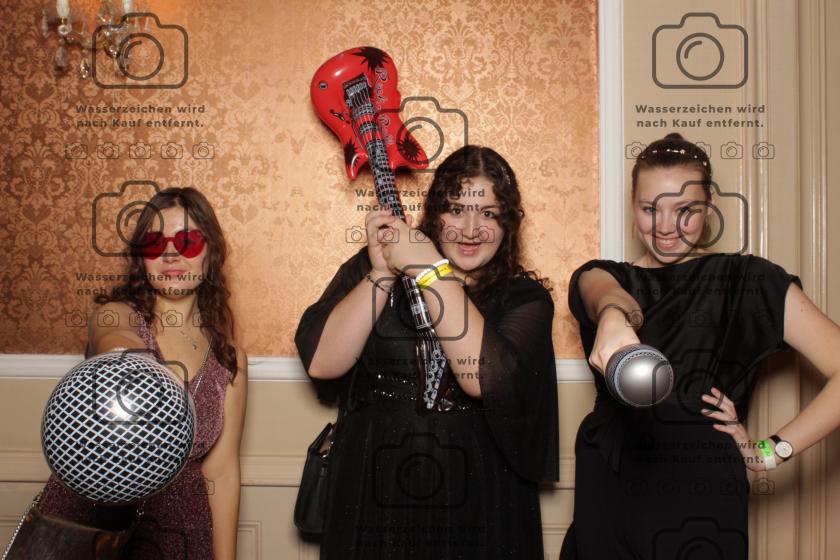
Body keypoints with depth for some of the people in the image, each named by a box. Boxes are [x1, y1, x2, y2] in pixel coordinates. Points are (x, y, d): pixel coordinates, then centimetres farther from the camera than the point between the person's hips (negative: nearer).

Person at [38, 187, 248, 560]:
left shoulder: (229, 359, 1)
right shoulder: (114, 315, -8)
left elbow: (221, 471, 1)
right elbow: (115, 342, -34)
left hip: (175, 528, 2)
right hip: (85, 517, -2)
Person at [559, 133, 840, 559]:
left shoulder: (750, 281, 0)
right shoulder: (599, 277, 6)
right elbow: (607, 295, -20)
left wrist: (770, 452, -9)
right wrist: (613, 318, -42)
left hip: (702, 507, -2)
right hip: (606, 496, 2)